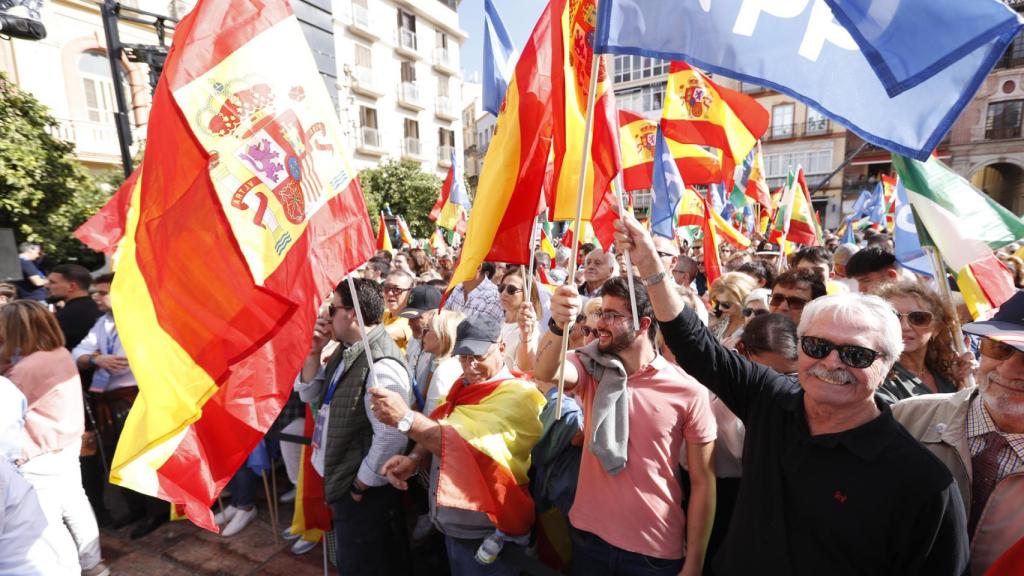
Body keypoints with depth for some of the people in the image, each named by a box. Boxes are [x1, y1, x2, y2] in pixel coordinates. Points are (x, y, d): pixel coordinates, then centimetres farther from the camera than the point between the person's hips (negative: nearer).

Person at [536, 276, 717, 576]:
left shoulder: (689, 391, -13)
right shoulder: (590, 370, -6)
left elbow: (703, 482, -6)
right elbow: (545, 372, -28)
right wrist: (559, 325, -46)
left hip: (656, 550, -2)